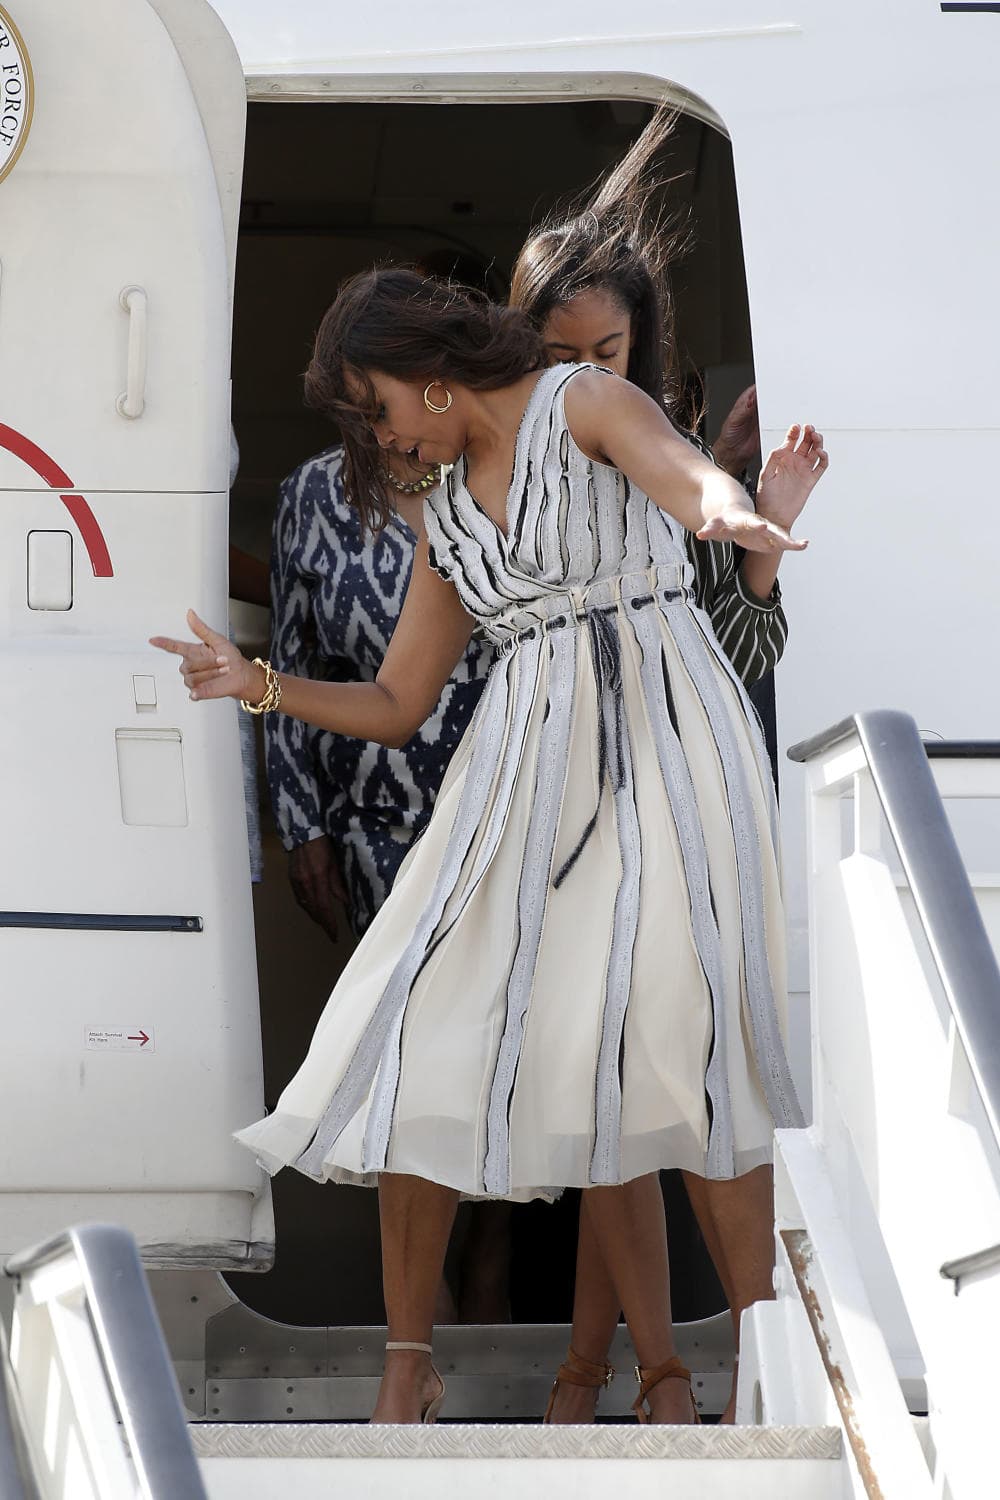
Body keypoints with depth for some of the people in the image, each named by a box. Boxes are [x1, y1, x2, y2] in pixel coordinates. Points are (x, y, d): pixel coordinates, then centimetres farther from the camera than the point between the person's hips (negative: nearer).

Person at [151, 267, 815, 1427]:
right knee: (424, 1043, -7)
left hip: (661, 740, -6)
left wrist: (731, 515, -44)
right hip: (526, 763, 6)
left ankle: (665, 1373, -12)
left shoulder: (583, 405, 2)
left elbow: (686, 476, -20)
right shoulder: (446, 515, 21)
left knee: (628, 1066, -16)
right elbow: (396, 707, 24)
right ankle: (408, 1364, 0)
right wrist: (259, 686, 10)